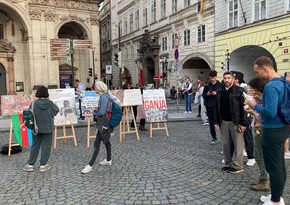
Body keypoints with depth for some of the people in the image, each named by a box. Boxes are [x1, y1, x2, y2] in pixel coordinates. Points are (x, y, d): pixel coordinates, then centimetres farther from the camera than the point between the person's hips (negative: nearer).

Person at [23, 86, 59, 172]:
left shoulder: (34, 103, -12)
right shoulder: (50, 103, -12)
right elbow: (57, 110, 2)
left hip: (36, 127, 2)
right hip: (48, 128, -1)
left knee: (35, 146, 14)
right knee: (46, 146, 8)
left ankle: (30, 164, 20)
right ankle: (43, 165, 12)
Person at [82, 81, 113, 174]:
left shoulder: (104, 97, -21)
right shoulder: (105, 96, 9)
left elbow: (102, 112, -24)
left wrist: (94, 113, -7)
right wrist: (96, 113, 4)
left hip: (103, 123, -10)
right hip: (104, 122, 10)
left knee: (97, 143, -6)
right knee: (106, 140, 20)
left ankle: (90, 165, -1)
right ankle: (108, 160, 35)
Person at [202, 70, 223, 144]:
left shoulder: (220, 85, -1)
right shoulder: (207, 86, 8)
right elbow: (203, 96, 10)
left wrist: (216, 93, -17)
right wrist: (207, 94, -9)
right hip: (209, 107, 3)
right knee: (211, 124, 7)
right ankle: (214, 138, 20)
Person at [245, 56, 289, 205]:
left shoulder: (271, 86, -22)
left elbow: (270, 113, -28)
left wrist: (255, 106, -13)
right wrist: (262, 100, 11)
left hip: (272, 131, -10)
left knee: (273, 168, 2)